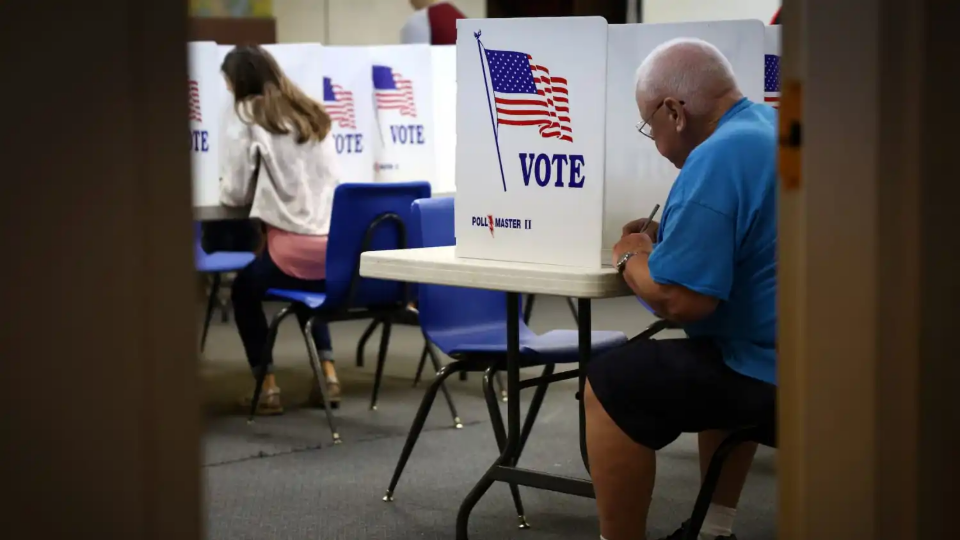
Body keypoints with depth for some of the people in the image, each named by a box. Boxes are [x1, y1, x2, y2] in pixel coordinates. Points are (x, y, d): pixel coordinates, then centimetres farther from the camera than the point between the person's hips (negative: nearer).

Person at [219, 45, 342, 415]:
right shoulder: (313, 113, 17)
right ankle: (328, 375, 24)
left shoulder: (245, 115, -1)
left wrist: (227, 192, 22)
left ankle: (268, 388, 19)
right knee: (307, 289, 38)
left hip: (296, 247, -6)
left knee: (244, 290, 25)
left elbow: (236, 193, -1)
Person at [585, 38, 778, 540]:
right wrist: (667, 238, 16)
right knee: (720, 367, 36)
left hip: (773, 367, -10)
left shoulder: (717, 159, -18)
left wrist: (632, 258, -4)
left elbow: (679, 300, -23)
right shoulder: (770, 125, 12)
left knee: (609, 385, -2)